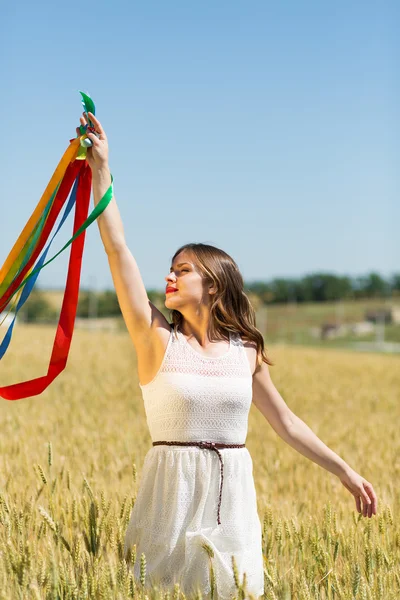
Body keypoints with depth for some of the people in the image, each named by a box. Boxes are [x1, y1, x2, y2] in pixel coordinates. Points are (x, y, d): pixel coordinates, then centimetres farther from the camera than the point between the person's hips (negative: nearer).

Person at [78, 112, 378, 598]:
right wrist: (101, 171, -13)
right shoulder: (157, 339, -3)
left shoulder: (246, 352, 4)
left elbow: (286, 423, 13)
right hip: (173, 490, -2)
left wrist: (345, 472, 12)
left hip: (231, 493, 2)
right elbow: (117, 250, -10)